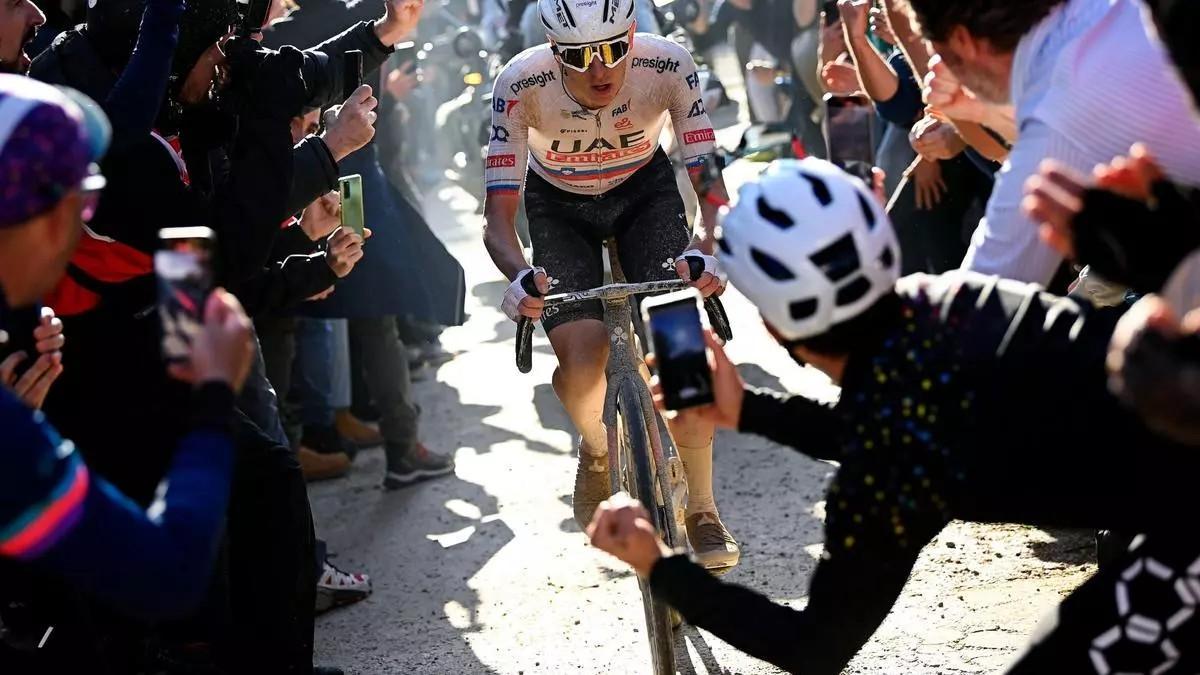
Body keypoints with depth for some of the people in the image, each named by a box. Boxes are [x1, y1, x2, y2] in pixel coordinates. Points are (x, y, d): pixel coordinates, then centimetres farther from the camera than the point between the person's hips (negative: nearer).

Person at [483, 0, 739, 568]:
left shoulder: (668, 67, -31)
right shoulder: (521, 85, -33)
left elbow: (711, 186, -31)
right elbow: (498, 213, -33)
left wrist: (703, 250, -52)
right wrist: (519, 275, -54)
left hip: (646, 190, 0)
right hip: (558, 205, 0)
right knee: (581, 363, -18)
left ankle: (702, 511, -1)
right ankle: (598, 450, 18)